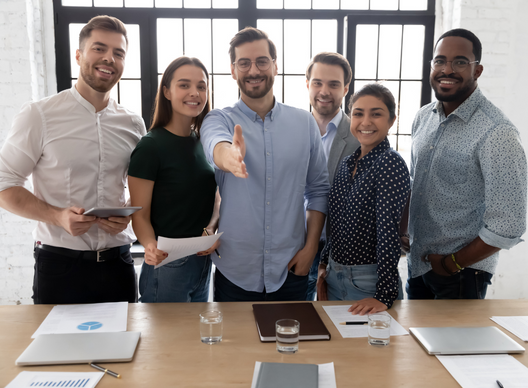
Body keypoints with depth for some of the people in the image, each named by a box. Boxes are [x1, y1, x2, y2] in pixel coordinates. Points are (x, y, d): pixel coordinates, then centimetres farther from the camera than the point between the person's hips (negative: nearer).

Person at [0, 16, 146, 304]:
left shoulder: (133, 124, 6)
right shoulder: (39, 115, -4)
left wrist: (128, 214, -6)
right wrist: (57, 216, -19)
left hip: (118, 264, 3)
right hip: (60, 265, -3)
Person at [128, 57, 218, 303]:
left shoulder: (203, 143, 7)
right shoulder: (151, 146, -13)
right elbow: (140, 215, -12)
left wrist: (211, 229, -8)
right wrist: (151, 246, -32)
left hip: (203, 262, 7)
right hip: (167, 267, -6)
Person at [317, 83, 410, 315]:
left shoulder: (390, 163, -16)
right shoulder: (347, 163, 6)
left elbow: (388, 231, -21)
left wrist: (385, 296, -23)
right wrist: (324, 265, 12)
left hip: (369, 282, -7)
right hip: (334, 276, 7)